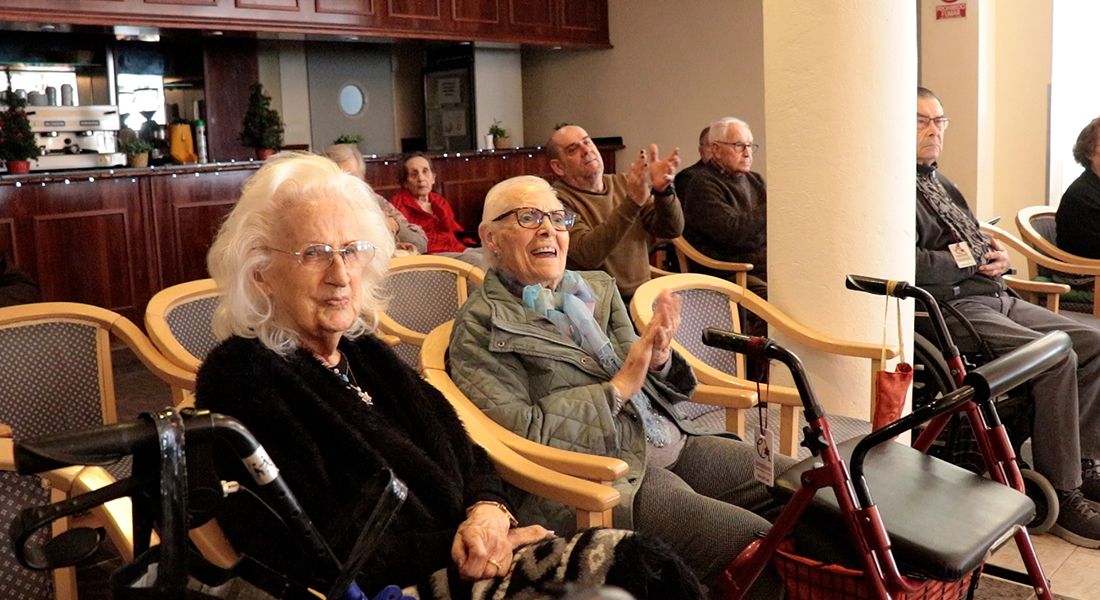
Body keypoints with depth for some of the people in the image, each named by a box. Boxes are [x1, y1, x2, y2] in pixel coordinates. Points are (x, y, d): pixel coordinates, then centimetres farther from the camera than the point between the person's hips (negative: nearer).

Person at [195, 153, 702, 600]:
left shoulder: (366, 354, 13)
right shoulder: (241, 379, -10)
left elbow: (465, 457, 14)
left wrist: (487, 508, -9)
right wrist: (450, 548, -14)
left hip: (458, 555, 7)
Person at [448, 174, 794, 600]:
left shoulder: (599, 289, 15)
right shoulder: (480, 327, -4)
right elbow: (523, 434, -14)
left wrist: (659, 360, -7)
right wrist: (618, 387, -13)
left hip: (678, 443, 8)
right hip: (603, 475, -7)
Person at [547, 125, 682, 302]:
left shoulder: (624, 183, 9)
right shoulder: (556, 200, -7)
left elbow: (671, 230, 1)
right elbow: (589, 255, -23)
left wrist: (663, 190, -19)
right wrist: (632, 202, -30)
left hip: (642, 295, 5)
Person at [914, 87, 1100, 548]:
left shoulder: (938, 182, 23)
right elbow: (909, 267, -24)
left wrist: (996, 254, 3)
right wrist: (973, 261, -8)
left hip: (996, 297, 10)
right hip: (952, 307, -10)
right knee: (1056, 357, -25)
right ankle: (1060, 496, -15)